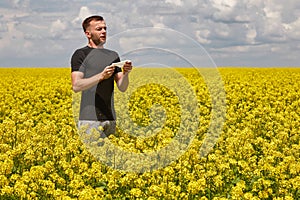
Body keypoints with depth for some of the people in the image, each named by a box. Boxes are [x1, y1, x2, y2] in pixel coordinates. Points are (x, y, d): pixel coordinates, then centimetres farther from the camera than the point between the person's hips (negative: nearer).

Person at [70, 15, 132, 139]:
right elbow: (76, 86, -12)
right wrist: (101, 76, -22)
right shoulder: (81, 54, -1)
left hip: (109, 118, 6)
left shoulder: (113, 55, 16)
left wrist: (125, 73, -9)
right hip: (90, 118, -5)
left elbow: (122, 88, 11)